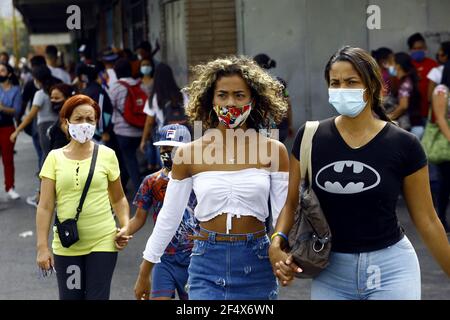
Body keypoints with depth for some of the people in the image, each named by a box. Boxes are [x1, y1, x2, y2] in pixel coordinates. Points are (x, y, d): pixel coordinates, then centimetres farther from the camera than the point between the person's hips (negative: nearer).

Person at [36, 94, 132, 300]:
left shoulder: (106, 155, 2)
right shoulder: (55, 157, 2)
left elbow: (118, 198, 11)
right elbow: (45, 206, 0)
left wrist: (125, 226, -6)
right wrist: (42, 246, -5)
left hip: (102, 243, -1)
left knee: (97, 296, -2)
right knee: (70, 296, 6)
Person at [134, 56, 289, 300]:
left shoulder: (272, 151, -2)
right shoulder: (188, 153, -1)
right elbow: (168, 217, 7)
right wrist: (144, 273, 12)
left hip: (256, 264, 1)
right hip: (208, 263, 0)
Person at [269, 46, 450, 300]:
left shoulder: (404, 145, -7)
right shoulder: (311, 138, -3)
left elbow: (427, 220, 0)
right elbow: (293, 204, 5)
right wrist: (278, 242, -14)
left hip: (391, 268, -2)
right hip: (330, 270, 2)